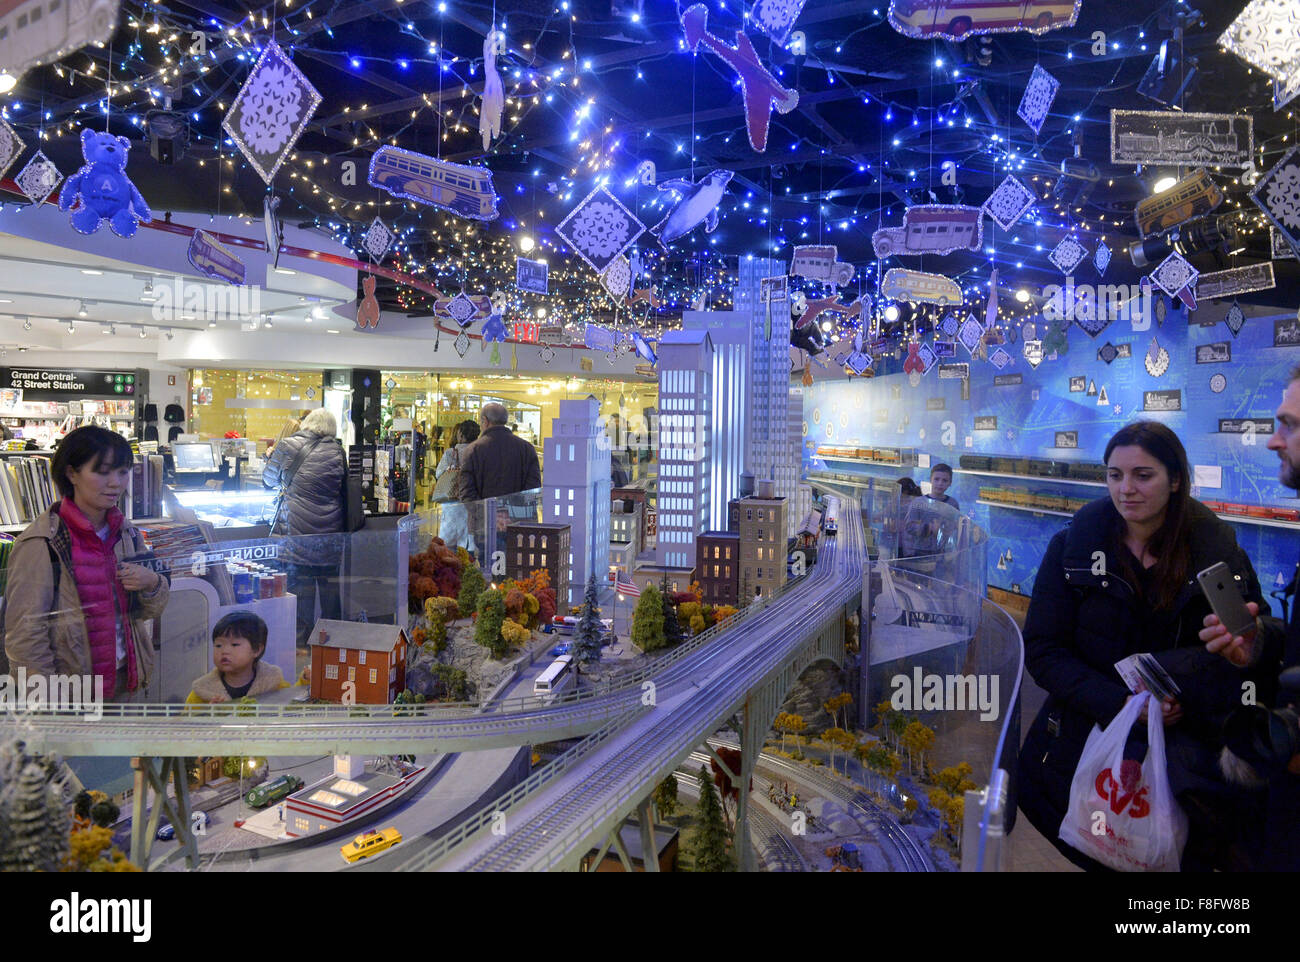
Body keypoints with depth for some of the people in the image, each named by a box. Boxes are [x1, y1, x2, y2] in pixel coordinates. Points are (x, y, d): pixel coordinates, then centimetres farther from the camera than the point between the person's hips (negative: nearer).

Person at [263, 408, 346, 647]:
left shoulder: (288, 447, -3)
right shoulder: (337, 451, 1)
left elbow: (268, 479, 12)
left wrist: (270, 457, 32)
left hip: (296, 529, -2)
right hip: (330, 531, 2)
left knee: (299, 584, 3)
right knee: (330, 584, 11)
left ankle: (301, 641, 8)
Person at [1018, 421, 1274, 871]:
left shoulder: (1218, 551, -1)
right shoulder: (1073, 546, -3)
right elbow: (1042, 651, -5)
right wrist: (1119, 702, -19)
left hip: (1188, 739, 0)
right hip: (1088, 730, 0)